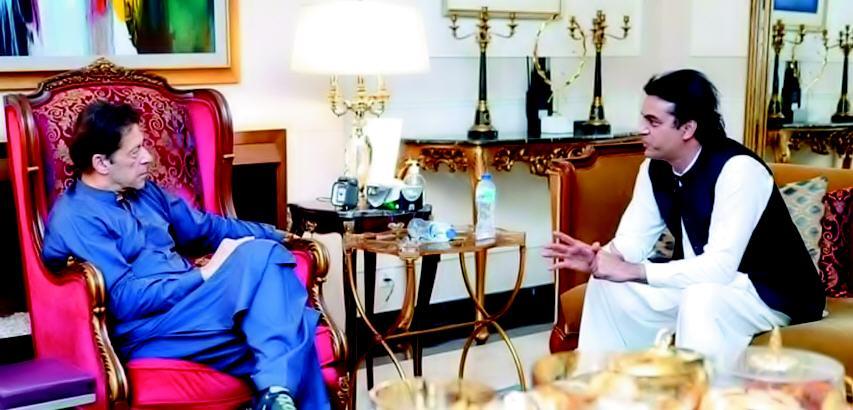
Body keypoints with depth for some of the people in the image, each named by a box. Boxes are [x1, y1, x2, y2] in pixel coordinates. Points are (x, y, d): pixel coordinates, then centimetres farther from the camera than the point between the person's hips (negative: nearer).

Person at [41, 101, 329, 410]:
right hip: (147, 330, -8)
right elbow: (126, 301, -16)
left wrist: (282, 235, 15)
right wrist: (206, 274, -14)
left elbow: (207, 228, 24)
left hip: (191, 302, 8)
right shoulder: (74, 220, -9)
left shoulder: (144, 192, 17)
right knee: (260, 256, -28)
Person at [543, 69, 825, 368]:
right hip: (699, 283, 8)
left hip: (772, 293, -8)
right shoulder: (656, 168, -4)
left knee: (700, 298, -37)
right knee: (607, 283, -3)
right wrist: (597, 258, -25)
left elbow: (720, 267, -34)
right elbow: (633, 240, -2)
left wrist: (633, 271, -35)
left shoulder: (738, 169, -27)